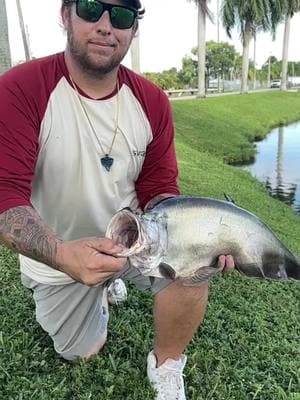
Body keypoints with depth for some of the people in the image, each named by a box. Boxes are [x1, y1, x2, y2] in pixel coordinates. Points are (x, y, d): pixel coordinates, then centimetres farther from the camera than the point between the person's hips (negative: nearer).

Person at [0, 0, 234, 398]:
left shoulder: (151, 101, -10)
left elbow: (158, 190, -6)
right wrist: (61, 254, -45)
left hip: (131, 235, 1)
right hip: (57, 255, 0)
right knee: (83, 353, 17)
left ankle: (165, 365, 3)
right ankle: (103, 293, 50)